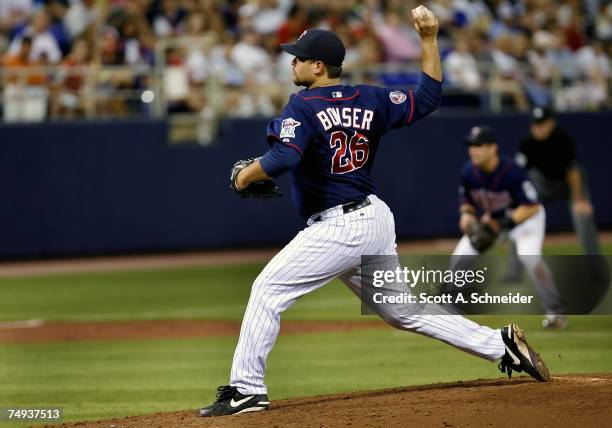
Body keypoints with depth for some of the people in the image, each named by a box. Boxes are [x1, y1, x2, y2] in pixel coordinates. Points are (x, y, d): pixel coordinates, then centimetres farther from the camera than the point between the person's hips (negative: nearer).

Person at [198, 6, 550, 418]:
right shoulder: (370, 100, 8)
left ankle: (246, 389, -9)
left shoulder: (304, 106, -12)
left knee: (268, 289, -4)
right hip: (378, 222, 8)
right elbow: (427, 98, 13)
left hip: (340, 229, -8)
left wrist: (245, 176, -9)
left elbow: (283, 158, -26)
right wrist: (430, 39, 11)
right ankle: (502, 344, 16)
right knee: (403, 309, 18)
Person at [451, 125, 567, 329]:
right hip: (489, 219, 6)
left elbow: (532, 207, -28)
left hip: (524, 216, -6)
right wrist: (467, 214, -20)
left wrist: (504, 223, -37)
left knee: (529, 255, -31)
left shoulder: (512, 171, -33)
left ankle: (555, 310, -15)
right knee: (459, 257, -4)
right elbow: (466, 198, 3)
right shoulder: (468, 172, -17)